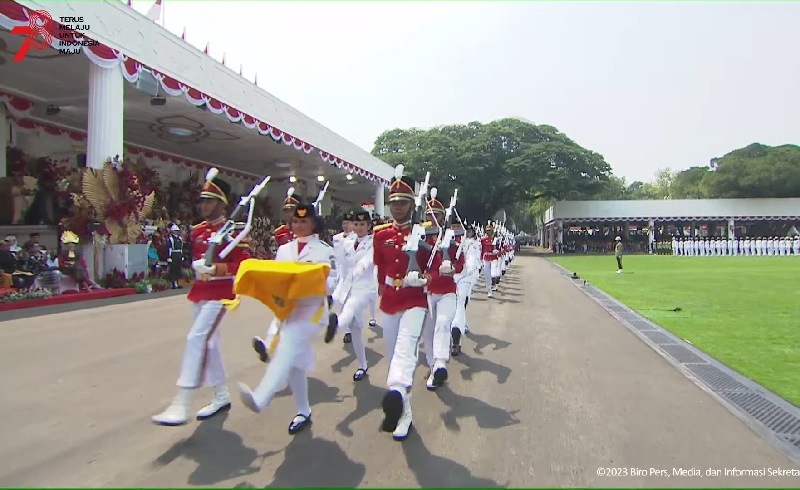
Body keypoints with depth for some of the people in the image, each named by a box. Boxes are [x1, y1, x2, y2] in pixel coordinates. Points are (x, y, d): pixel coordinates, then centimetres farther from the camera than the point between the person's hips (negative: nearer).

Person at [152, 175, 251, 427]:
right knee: (209, 343, 12)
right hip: (199, 293, 8)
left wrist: (214, 268, -24)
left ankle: (181, 406, -14)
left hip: (219, 294, -8)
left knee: (196, 338, -17)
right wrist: (195, 266, 1)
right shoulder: (197, 231, 11)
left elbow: (244, 264, -14)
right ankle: (222, 397, 26)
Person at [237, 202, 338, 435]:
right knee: (294, 361, 8)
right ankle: (303, 412, 20)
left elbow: (332, 281, -5)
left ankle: (260, 399, -37)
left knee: (287, 351, -26)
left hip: (311, 309, -5)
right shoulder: (283, 249, 14)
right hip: (286, 309, 6)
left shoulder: (325, 250, 0)